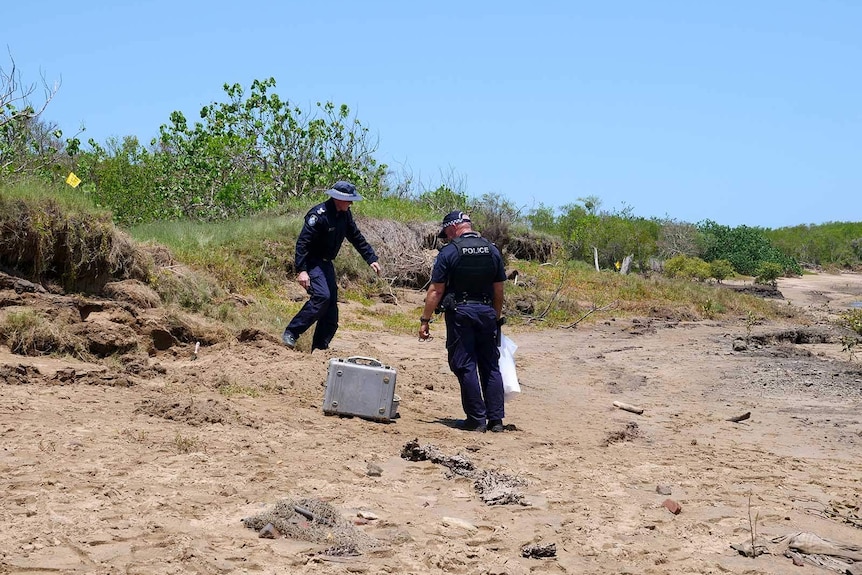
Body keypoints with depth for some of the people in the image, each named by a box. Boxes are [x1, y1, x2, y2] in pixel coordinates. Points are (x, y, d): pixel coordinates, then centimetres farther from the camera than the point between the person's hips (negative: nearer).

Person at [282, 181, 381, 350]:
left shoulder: (345, 215, 3)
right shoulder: (319, 214, -22)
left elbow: (356, 237, 16)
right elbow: (302, 242, -24)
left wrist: (371, 259, 10)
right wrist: (301, 270, -30)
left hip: (326, 264, 9)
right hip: (312, 262, -9)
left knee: (332, 303, 4)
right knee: (322, 296, -26)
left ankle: (320, 348, 9)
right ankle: (291, 333, -19)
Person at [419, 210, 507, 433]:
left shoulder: (449, 252, -7)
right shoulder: (492, 250, 7)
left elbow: (436, 290, -8)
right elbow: (499, 290, 10)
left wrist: (425, 320, -2)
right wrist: (496, 318, 20)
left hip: (460, 314, -4)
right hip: (487, 313, 4)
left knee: (466, 366, 1)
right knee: (491, 366, 9)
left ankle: (477, 419, 0)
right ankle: (496, 419, 8)